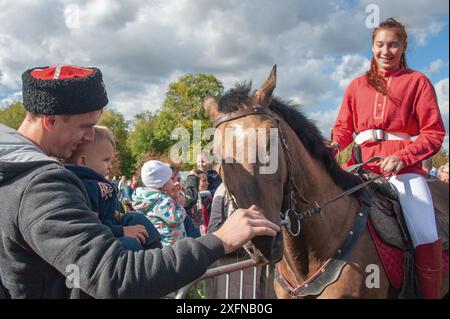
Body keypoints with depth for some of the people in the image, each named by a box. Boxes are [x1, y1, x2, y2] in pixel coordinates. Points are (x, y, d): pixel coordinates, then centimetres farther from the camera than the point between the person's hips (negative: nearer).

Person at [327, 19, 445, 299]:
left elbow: (434, 133, 1)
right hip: (363, 166, 3)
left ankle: (430, 293, 3)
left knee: (427, 240, -19)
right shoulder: (357, 85, 17)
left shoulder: (417, 82, 8)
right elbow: (344, 126, 18)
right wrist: (336, 144, -5)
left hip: (404, 167, -3)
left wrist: (403, 157, -15)